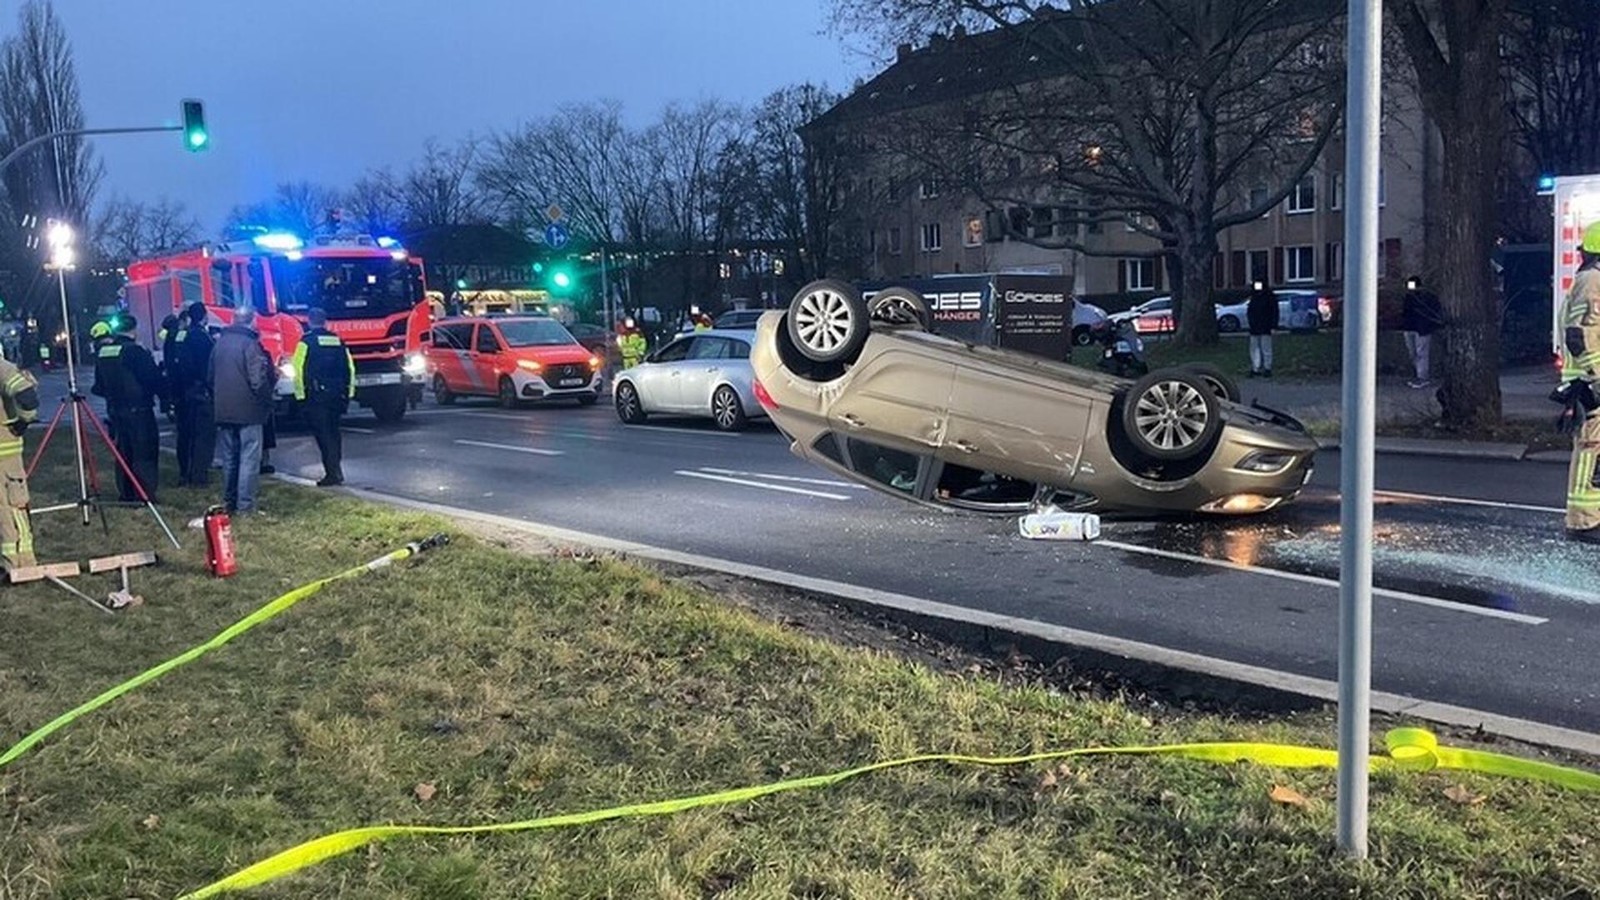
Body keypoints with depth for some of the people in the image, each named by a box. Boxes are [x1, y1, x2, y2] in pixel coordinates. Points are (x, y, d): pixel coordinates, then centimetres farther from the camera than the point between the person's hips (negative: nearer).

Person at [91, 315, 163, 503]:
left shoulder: (102, 352, 7)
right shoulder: (134, 351, -16)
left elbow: (99, 385, 13)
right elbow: (153, 378, -13)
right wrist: (164, 399, 1)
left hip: (115, 409, 7)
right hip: (138, 409, -7)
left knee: (123, 452, 14)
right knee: (144, 453, -3)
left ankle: (126, 494, 18)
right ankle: (145, 495, -7)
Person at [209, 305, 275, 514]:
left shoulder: (220, 342, 9)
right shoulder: (250, 344, -14)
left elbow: (210, 377, 14)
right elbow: (259, 380, -18)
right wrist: (267, 402, -4)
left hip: (223, 410, 7)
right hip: (247, 410, -7)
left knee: (229, 458, 15)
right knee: (249, 458, -2)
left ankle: (229, 502, 21)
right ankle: (245, 505, -4)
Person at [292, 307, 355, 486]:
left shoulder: (307, 341, -6)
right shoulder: (338, 340, 10)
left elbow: (299, 369, -11)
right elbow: (350, 368, 10)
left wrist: (300, 394, -7)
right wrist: (349, 392, 14)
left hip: (317, 396, -5)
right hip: (338, 395, 5)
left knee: (323, 433, -4)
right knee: (333, 431, 16)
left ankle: (332, 473, -11)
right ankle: (336, 470, 19)